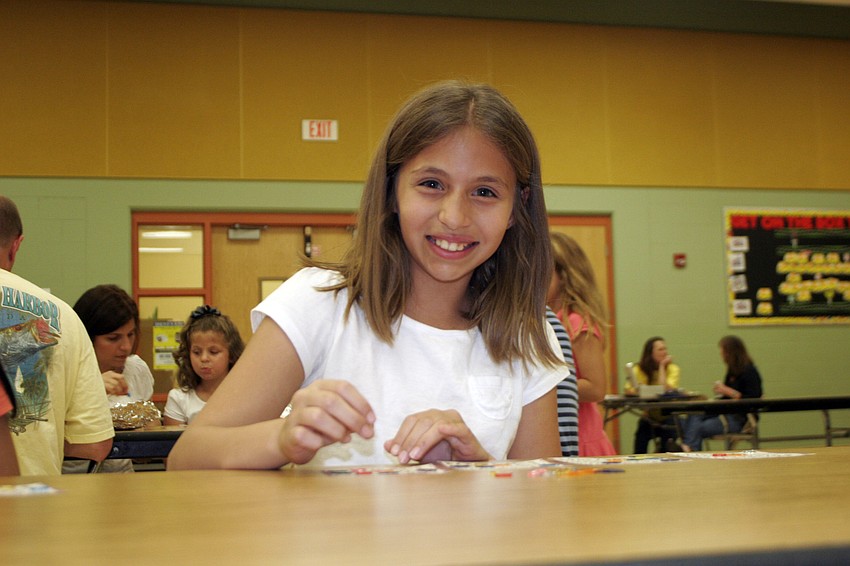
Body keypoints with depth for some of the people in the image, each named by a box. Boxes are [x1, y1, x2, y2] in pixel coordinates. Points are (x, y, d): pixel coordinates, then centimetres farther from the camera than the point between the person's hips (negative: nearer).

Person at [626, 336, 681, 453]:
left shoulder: (672, 369, -6)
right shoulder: (639, 369, -2)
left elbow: (665, 389, -21)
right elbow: (628, 390, -12)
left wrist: (662, 366, -16)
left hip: (668, 417, -1)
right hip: (648, 418, 1)